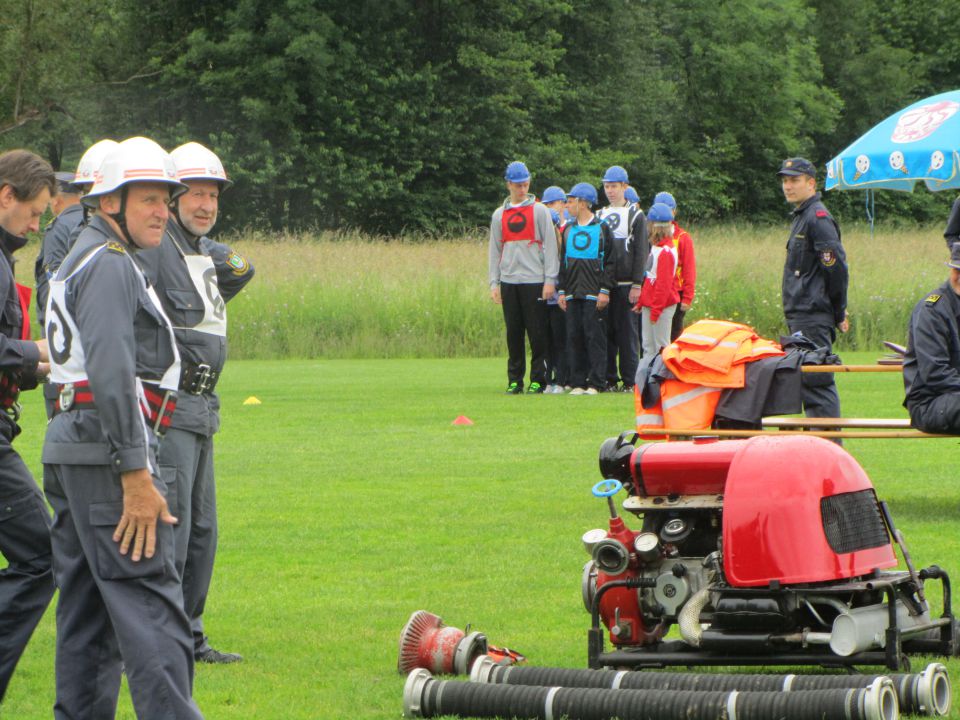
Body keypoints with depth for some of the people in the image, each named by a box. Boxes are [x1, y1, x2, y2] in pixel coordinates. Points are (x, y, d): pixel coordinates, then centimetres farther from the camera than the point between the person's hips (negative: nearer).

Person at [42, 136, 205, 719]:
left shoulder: (82, 259, 23)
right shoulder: (109, 264, -10)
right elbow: (111, 375, -19)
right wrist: (136, 475, -22)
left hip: (69, 451, 10)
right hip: (105, 452, -10)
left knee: (89, 614, 11)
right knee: (149, 606, -14)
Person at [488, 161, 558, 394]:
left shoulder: (539, 211, 3)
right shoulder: (499, 215, 13)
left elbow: (550, 246, -1)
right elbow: (494, 250, 15)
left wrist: (550, 279, -8)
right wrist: (494, 283, 7)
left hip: (534, 280, -3)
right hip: (509, 282, 3)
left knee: (537, 333, -4)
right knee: (513, 333, 4)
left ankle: (538, 379, 1)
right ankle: (514, 380, 9)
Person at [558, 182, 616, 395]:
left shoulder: (602, 228, 0)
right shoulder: (568, 229, 15)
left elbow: (610, 262, -2)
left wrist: (605, 291, -10)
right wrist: (562, 291, 9)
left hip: (594, 295, -5)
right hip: (573, 293, 5)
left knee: (595, 337, -6)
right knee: (574, 337, 2)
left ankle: (596, 383, -3)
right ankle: (578, 383, 6)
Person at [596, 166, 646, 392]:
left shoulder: (635, 215, 2)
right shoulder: (599, 215, 17)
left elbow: (641, 252, -4)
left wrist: (637, 284, -12)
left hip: (626, 284, -5)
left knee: (627, 332, -4)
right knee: (606, 332, 4)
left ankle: (630, 380, -2)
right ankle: (609, 378, 8)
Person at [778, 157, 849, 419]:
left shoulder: (818, 218, -12)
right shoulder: (801, 217, 20)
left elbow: (837, 267, -17)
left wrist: (839, 313, -11)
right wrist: (838, 312, 18)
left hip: (813, 316, -10)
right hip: (800, 316, 10)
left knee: (816, 382, -11)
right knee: (817, 382, 11)